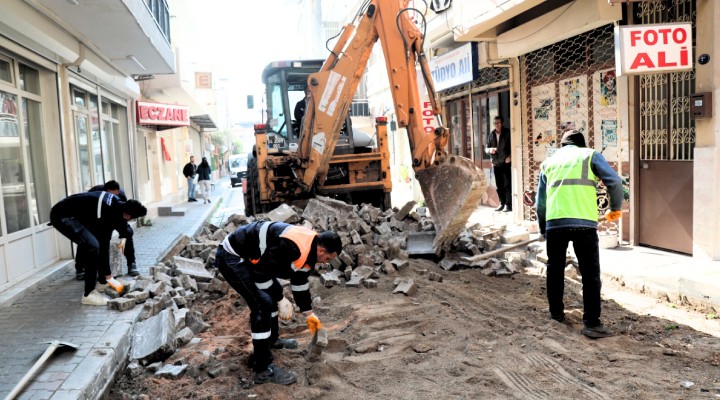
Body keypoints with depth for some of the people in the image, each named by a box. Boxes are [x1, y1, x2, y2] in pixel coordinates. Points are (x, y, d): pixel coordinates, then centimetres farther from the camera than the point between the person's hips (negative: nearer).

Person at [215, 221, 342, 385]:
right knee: (262, 304, -15)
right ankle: (263, 369, -7)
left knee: (273, 293, 20)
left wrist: (309, 314, 22)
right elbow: (261, 273, -24)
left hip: (247, 255, 11)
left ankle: (272, 340, 41)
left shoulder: (307, 248, 3)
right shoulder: (290, 245, -30)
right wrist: (281, 300, -13)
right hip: (231, 257, -11)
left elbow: (300, 282, 16)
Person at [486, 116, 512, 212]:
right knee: (499, 186, 9)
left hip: (506, 163, -5)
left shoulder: (507, 133, -1)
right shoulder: (491, 135, 12)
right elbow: (486, 148, 15)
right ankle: (502, 204, 17)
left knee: (507, 185, -7)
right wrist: (489, 150, -7)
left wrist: (510, 156, -13)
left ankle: (508, 205, -4)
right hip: (496, 163, 5)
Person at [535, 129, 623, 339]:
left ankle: (556, 312, 32)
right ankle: (591, 323, 1)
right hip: (584, 223, -3)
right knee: (590, 273, 3)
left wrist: (543, 229, 34)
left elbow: (540, 202, 22)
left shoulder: (549, 162, 22)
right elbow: (614, 181, 0)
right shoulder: (590, 155, 14)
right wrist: (615, 208, 17)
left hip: (554, 222, 3)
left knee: (555, 269, 20)